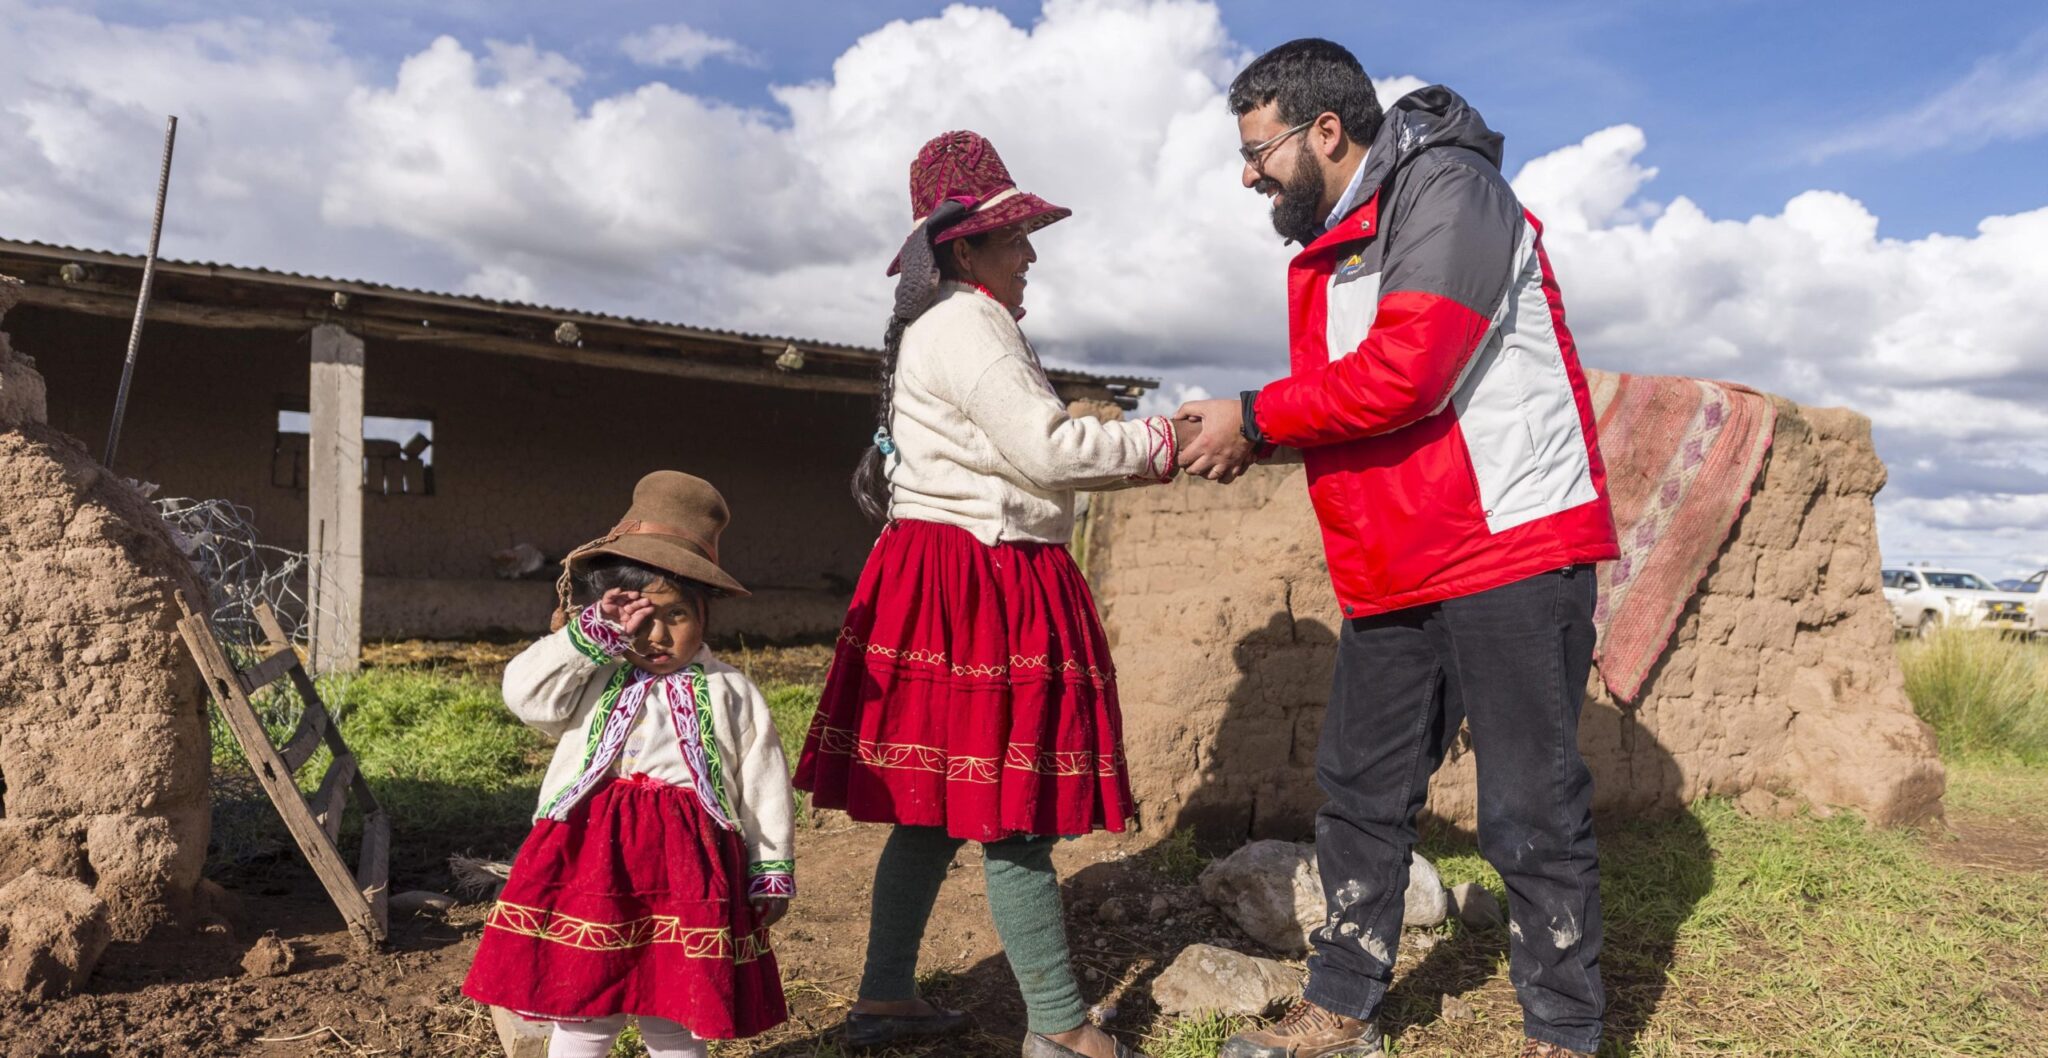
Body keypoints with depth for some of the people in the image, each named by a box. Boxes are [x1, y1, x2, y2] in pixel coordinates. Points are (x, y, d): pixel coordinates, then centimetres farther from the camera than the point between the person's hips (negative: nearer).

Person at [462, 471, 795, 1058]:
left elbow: (764, 786, 6)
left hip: (689, 867, 0)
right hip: (592, 859, 1)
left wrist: (771, 872, 7)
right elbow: (524, 691, -12)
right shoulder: (591, 681, 6)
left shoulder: (730, 694, 4)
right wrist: (595, 634, -12)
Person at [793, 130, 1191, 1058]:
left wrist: (1141, 454, 13)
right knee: (1010, 816, -4)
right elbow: (1047, 449, -18)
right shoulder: (965, 327, -11)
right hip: (980, 586, -11)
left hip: (944, 579, 11)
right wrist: (1163, 442, -7)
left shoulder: (947, 328, 23)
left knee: (935, 804, 13)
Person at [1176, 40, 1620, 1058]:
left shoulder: (1445, 190, -11)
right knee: (1359, 792, 12)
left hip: (1512, 547, -9)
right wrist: (1242, 440, 1)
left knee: (1529, 811, 0)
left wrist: (1255, 418, -13)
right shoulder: (1332, 245, 17)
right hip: (1396, 572, 9)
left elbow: (1406, 371, -23)